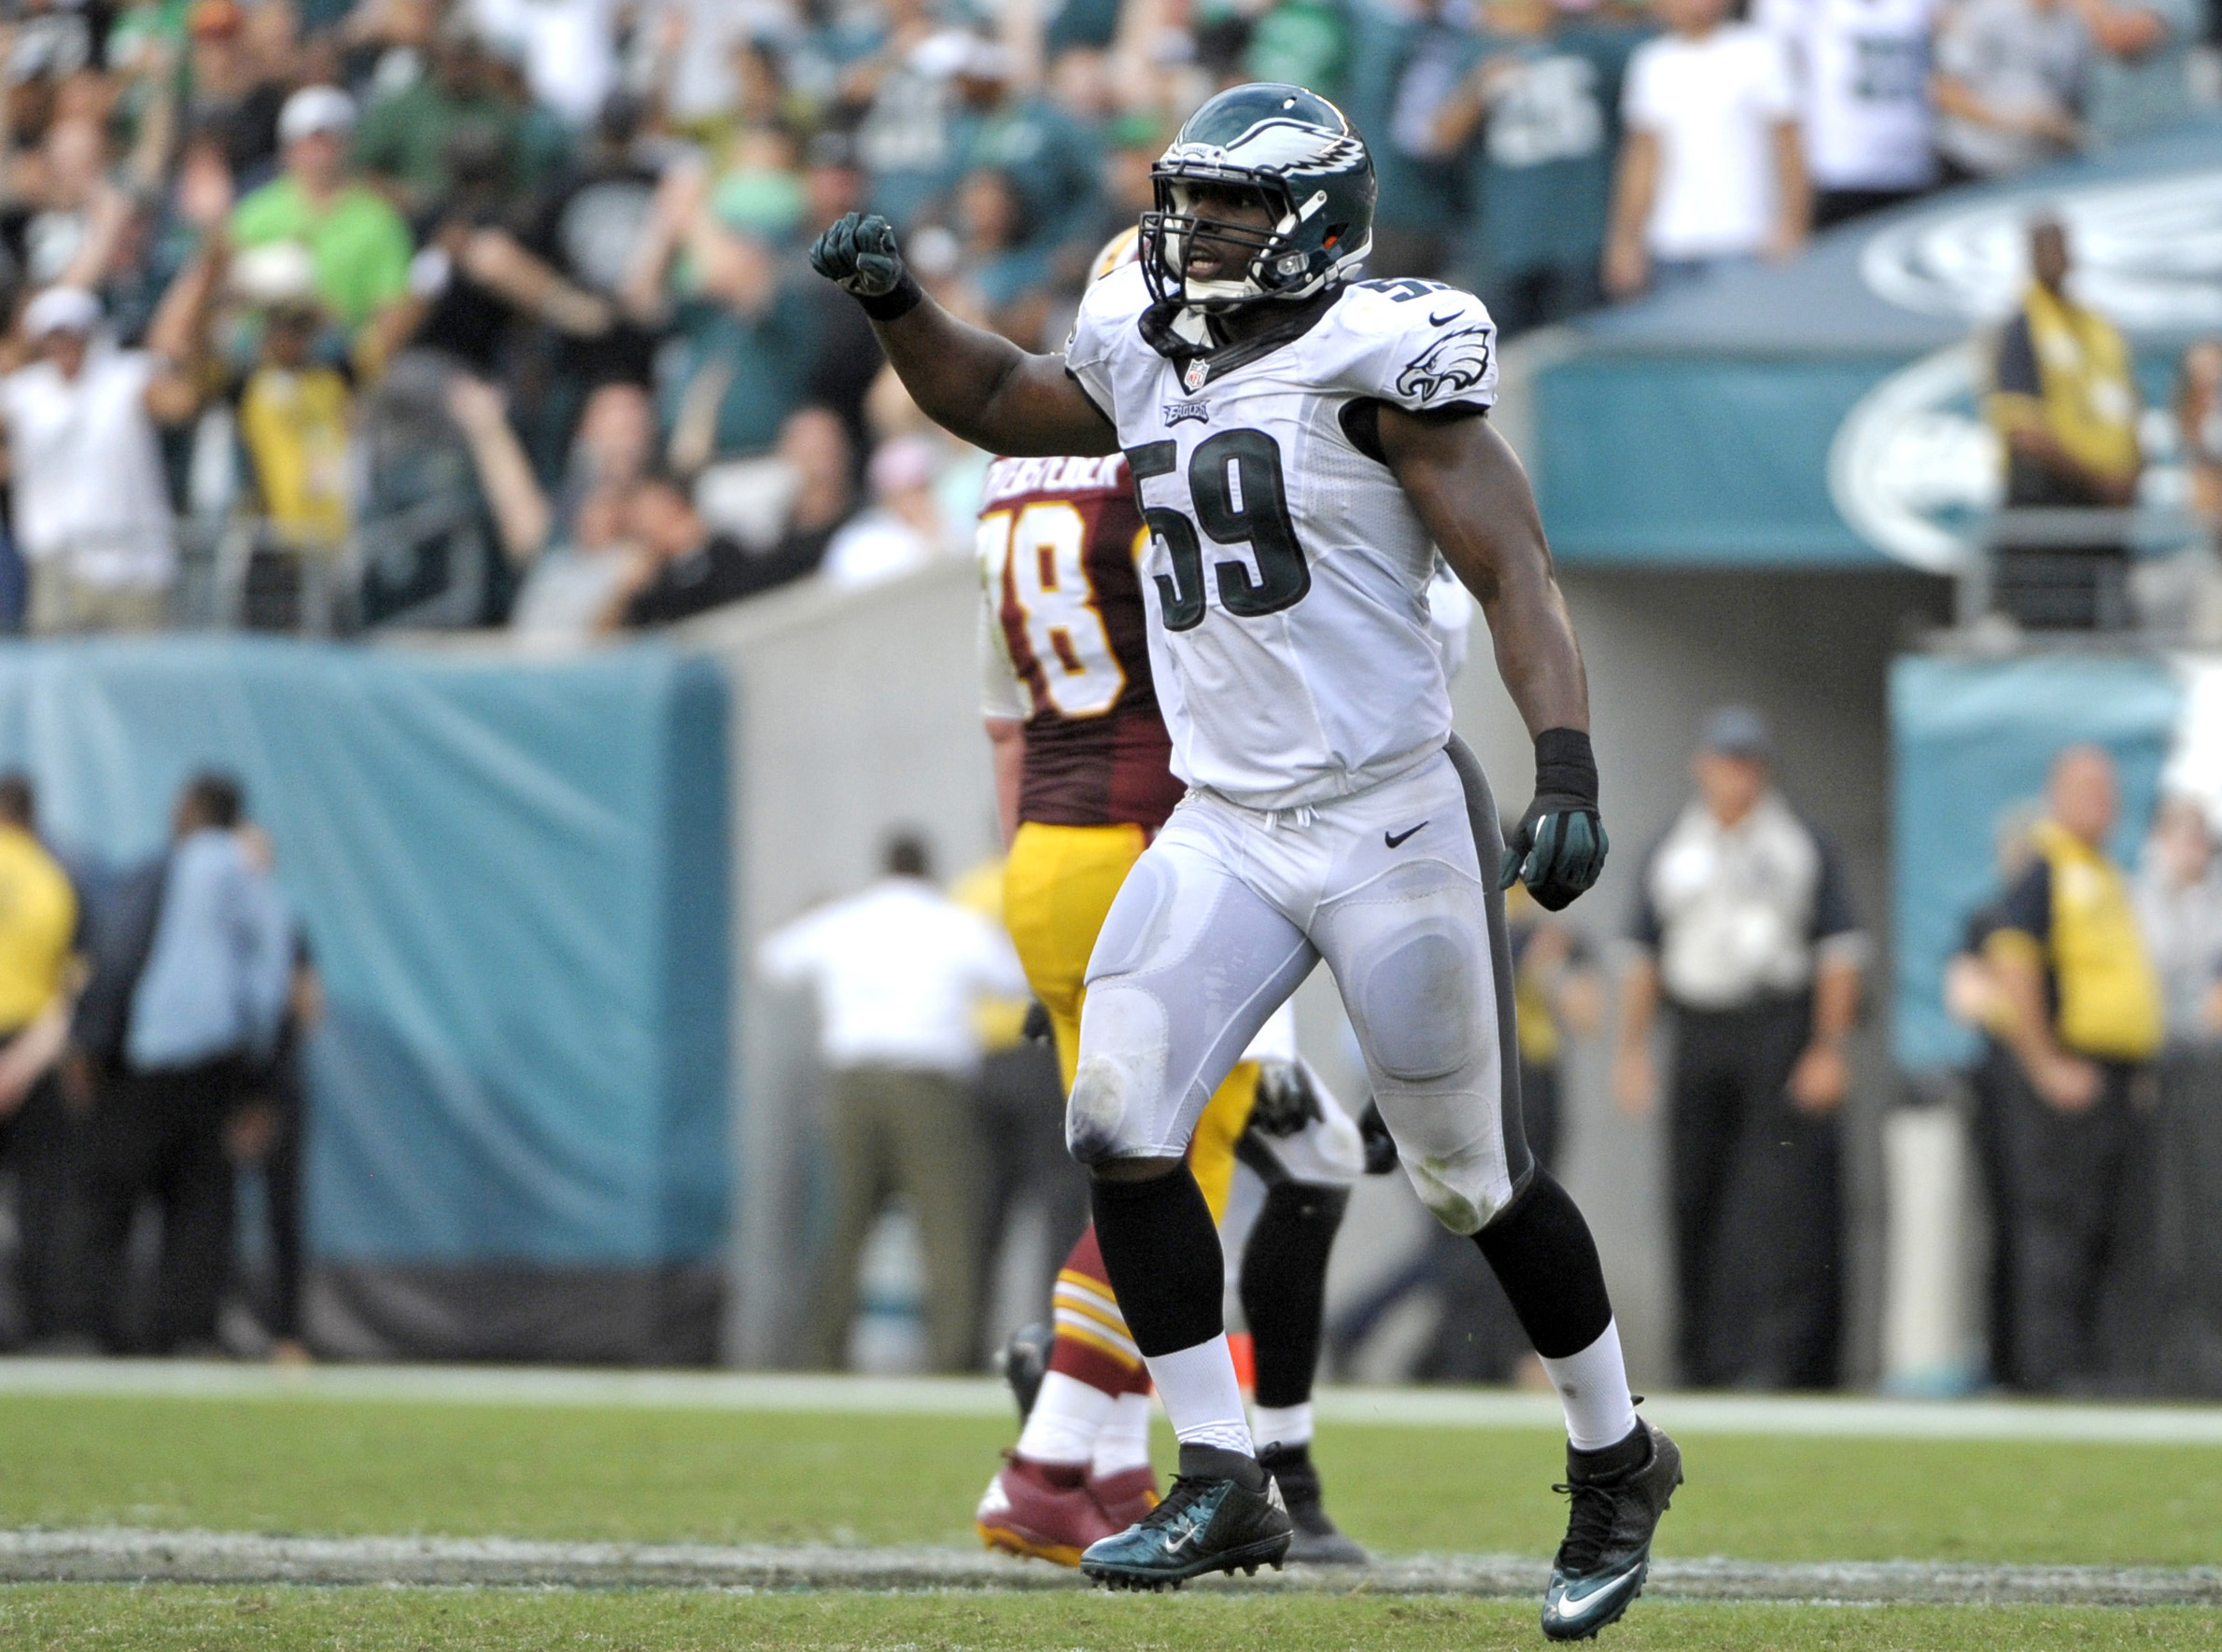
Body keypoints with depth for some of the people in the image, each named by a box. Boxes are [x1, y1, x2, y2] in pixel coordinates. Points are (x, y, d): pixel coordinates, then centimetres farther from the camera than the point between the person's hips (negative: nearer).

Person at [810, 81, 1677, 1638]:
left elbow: (1519, 578, -16)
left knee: (1477, 1177, 4)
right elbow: (995, 402, 28)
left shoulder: (1376, 370, -13)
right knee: (1121, 1127, -8)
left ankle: (1617, 1462, 25)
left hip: (1393, 820, -6)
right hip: (1226, 826, 6)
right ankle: (1224, 1483, 0)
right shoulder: (1150, 362, 7)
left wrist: (1568, 773, -28)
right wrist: (896, 303, 10)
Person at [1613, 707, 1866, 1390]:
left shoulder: (1801, 846, 5)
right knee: (1694, 1202, 2)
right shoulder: (1673, 851, 16)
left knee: (1782, 1202, -13)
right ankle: (1706, 1363, 8)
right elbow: (1644, 957, 17)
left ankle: (1781, 1357, -17)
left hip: (1781, 1037, -4)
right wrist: (1632, 1049, 8)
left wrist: (1828, 1048, -8)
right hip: (1698, 1039, 4)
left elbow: (1838, 953, 1)